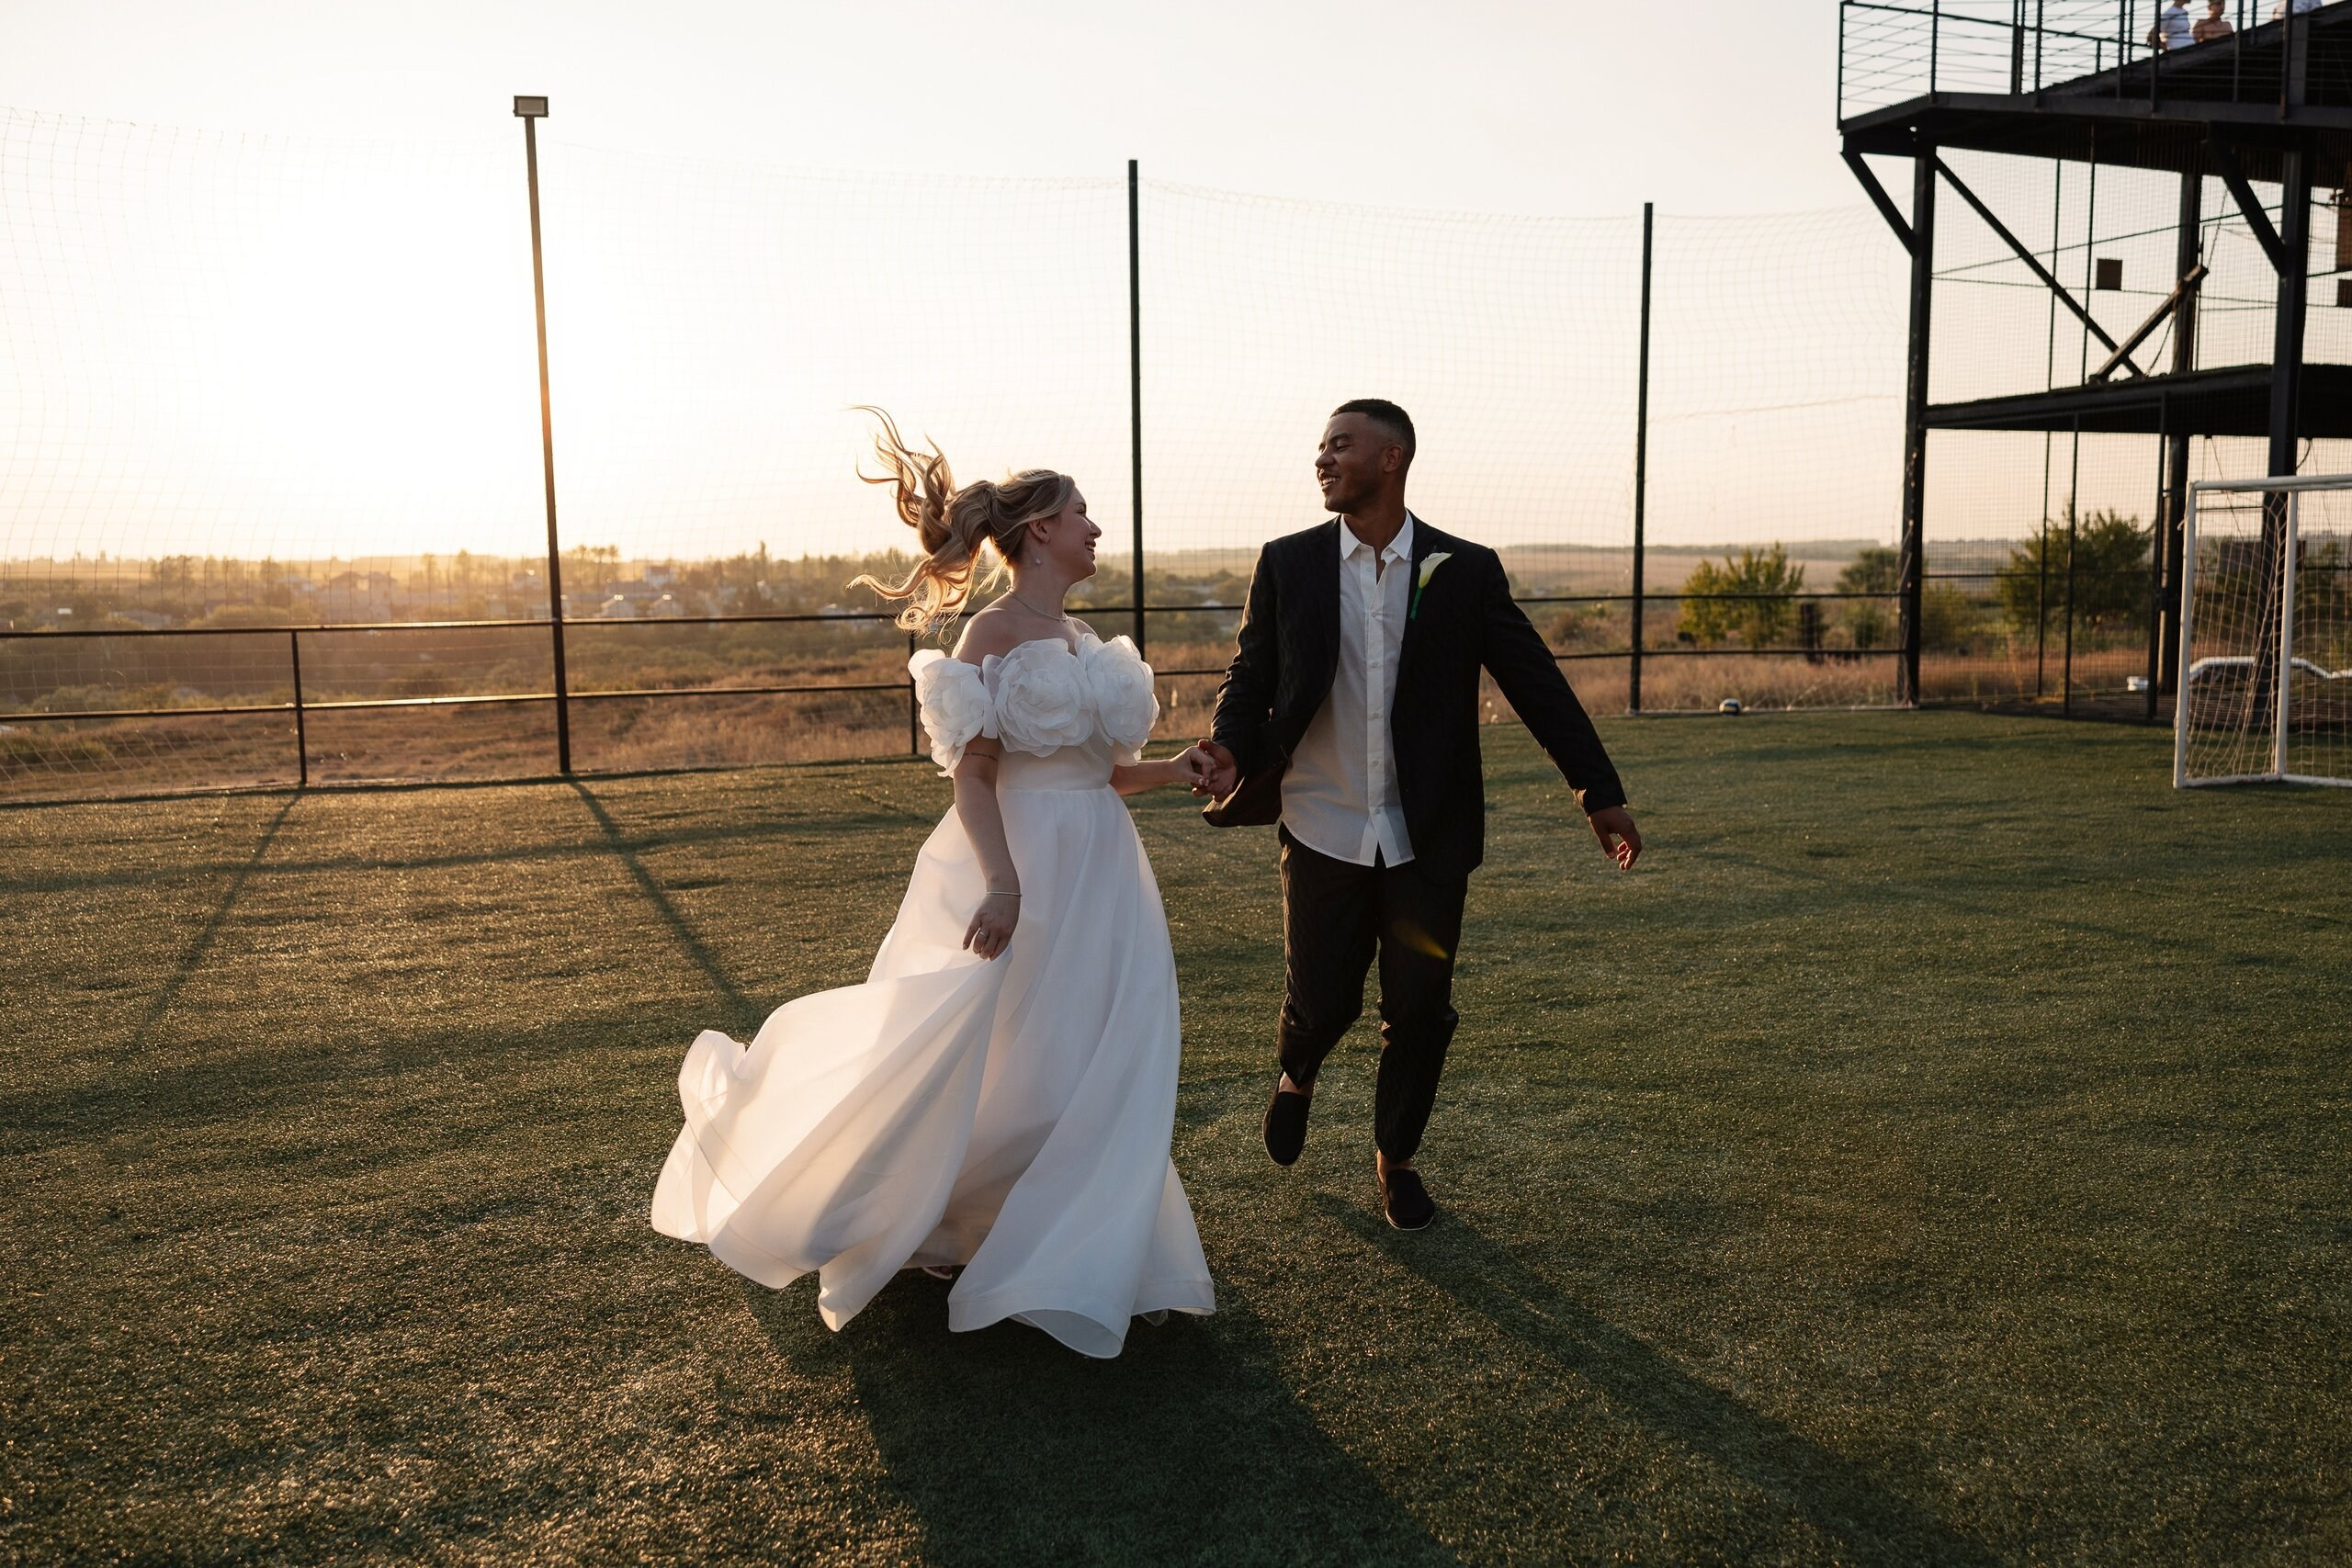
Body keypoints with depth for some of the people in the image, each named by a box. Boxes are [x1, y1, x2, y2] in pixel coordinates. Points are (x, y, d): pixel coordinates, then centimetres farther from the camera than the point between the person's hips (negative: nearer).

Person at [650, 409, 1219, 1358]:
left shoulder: (1081, 638, 13)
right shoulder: (992, 638, -11)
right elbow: (973, 777, -17)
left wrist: (1167, 771, 0)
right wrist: (1003, 884, -28)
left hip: (1101, 872, 8)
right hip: (1027, 872, -8)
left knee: (1101, 1064, 10)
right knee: (992, 1069, 1)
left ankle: (1089, 1263, 23)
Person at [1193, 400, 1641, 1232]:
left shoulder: (1466, 570, -2)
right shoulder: (1287, 564, 0)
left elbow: (1537, 683, 0)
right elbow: (1250, 675, 5)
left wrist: (1600, 792, -2)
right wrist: (1230, 749, -16)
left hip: (1427, 841, 0)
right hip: (1323, 833, 0)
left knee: (1420, 1014, 6)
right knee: (1319, 1003, 7)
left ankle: (1395, 1157, 32)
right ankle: (1298, 1075, 44)